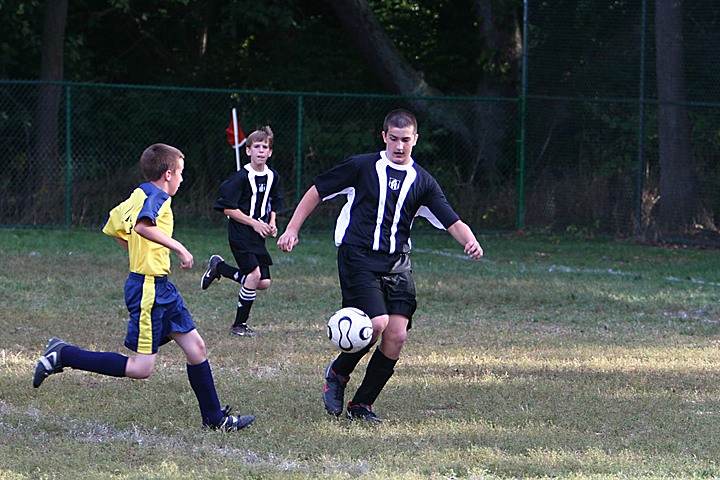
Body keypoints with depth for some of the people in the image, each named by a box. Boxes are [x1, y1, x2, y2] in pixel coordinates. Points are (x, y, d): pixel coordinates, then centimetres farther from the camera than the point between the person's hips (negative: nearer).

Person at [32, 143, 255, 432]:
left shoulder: (139, 195, 14)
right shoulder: (156, 196, -14)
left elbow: (113, 227, 24)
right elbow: (143, 226, -34)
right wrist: (178, 248, -29)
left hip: (161, 289, 11)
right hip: (148, 289, -11)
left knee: (196, 346, 11)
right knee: (141, 368, -9)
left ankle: (215, 418, 18)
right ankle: (63, 356, -4)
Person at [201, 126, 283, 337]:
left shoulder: (272, 177, 7)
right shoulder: (241, 177, -13)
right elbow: (228, 208, -13)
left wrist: (271, 223, 3)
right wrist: (255, 223, -15)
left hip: (259, 235, 7)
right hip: (240, 233, -7)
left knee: (263, 283, 1)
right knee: (254, 273, -19)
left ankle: (218, 267, 22)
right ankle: (239, 324, -4)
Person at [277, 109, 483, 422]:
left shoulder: (422, 182, 11)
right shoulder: (362, 167, 2)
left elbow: (453, 223, 5)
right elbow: (317, 191, 8)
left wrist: (470, 241, -17)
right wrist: (292, 229, 2)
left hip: (397, 264, 4)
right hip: (358, 258, -4)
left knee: (396, 336, -7)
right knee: (377, 323, -22)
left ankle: (362, 405, 8)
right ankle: (338, 374, 6)